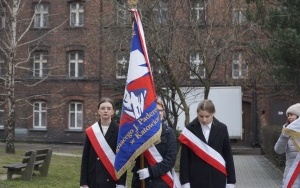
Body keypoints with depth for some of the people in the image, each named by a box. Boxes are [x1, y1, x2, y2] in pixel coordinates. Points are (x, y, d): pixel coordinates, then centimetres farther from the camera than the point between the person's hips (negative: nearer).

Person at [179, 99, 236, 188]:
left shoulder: (222, 129, 1)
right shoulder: (190, 129, -4)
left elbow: (228, 155, 4)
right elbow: (185, 158, -2)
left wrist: (231, 180, 2)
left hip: (218, 179, 1)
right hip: (197, 180, -1)